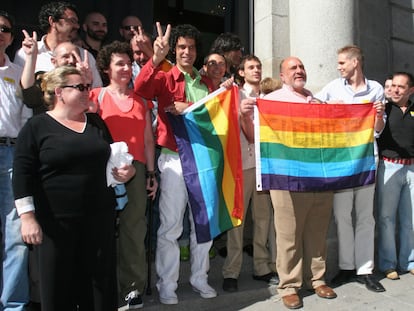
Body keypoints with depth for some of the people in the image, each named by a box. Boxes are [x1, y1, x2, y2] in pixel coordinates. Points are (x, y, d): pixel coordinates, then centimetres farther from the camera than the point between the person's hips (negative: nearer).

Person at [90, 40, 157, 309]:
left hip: (136, 169, 2)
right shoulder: (97, 96, 5)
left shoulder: (142, 100, 14)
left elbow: (148, 140, 13)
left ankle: (133, 287, 13)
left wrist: (151, 173, 11)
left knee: (134, 227, 3)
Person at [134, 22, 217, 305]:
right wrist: (156, 58, -28)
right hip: (175, 158, -4)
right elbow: (140, 90, -18)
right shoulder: (165, 78, 1)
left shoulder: (206, 82, 15)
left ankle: (199, 277, 29)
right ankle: (167, 284, 16)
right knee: (170, 225, 1)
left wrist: (188, 108, -11)